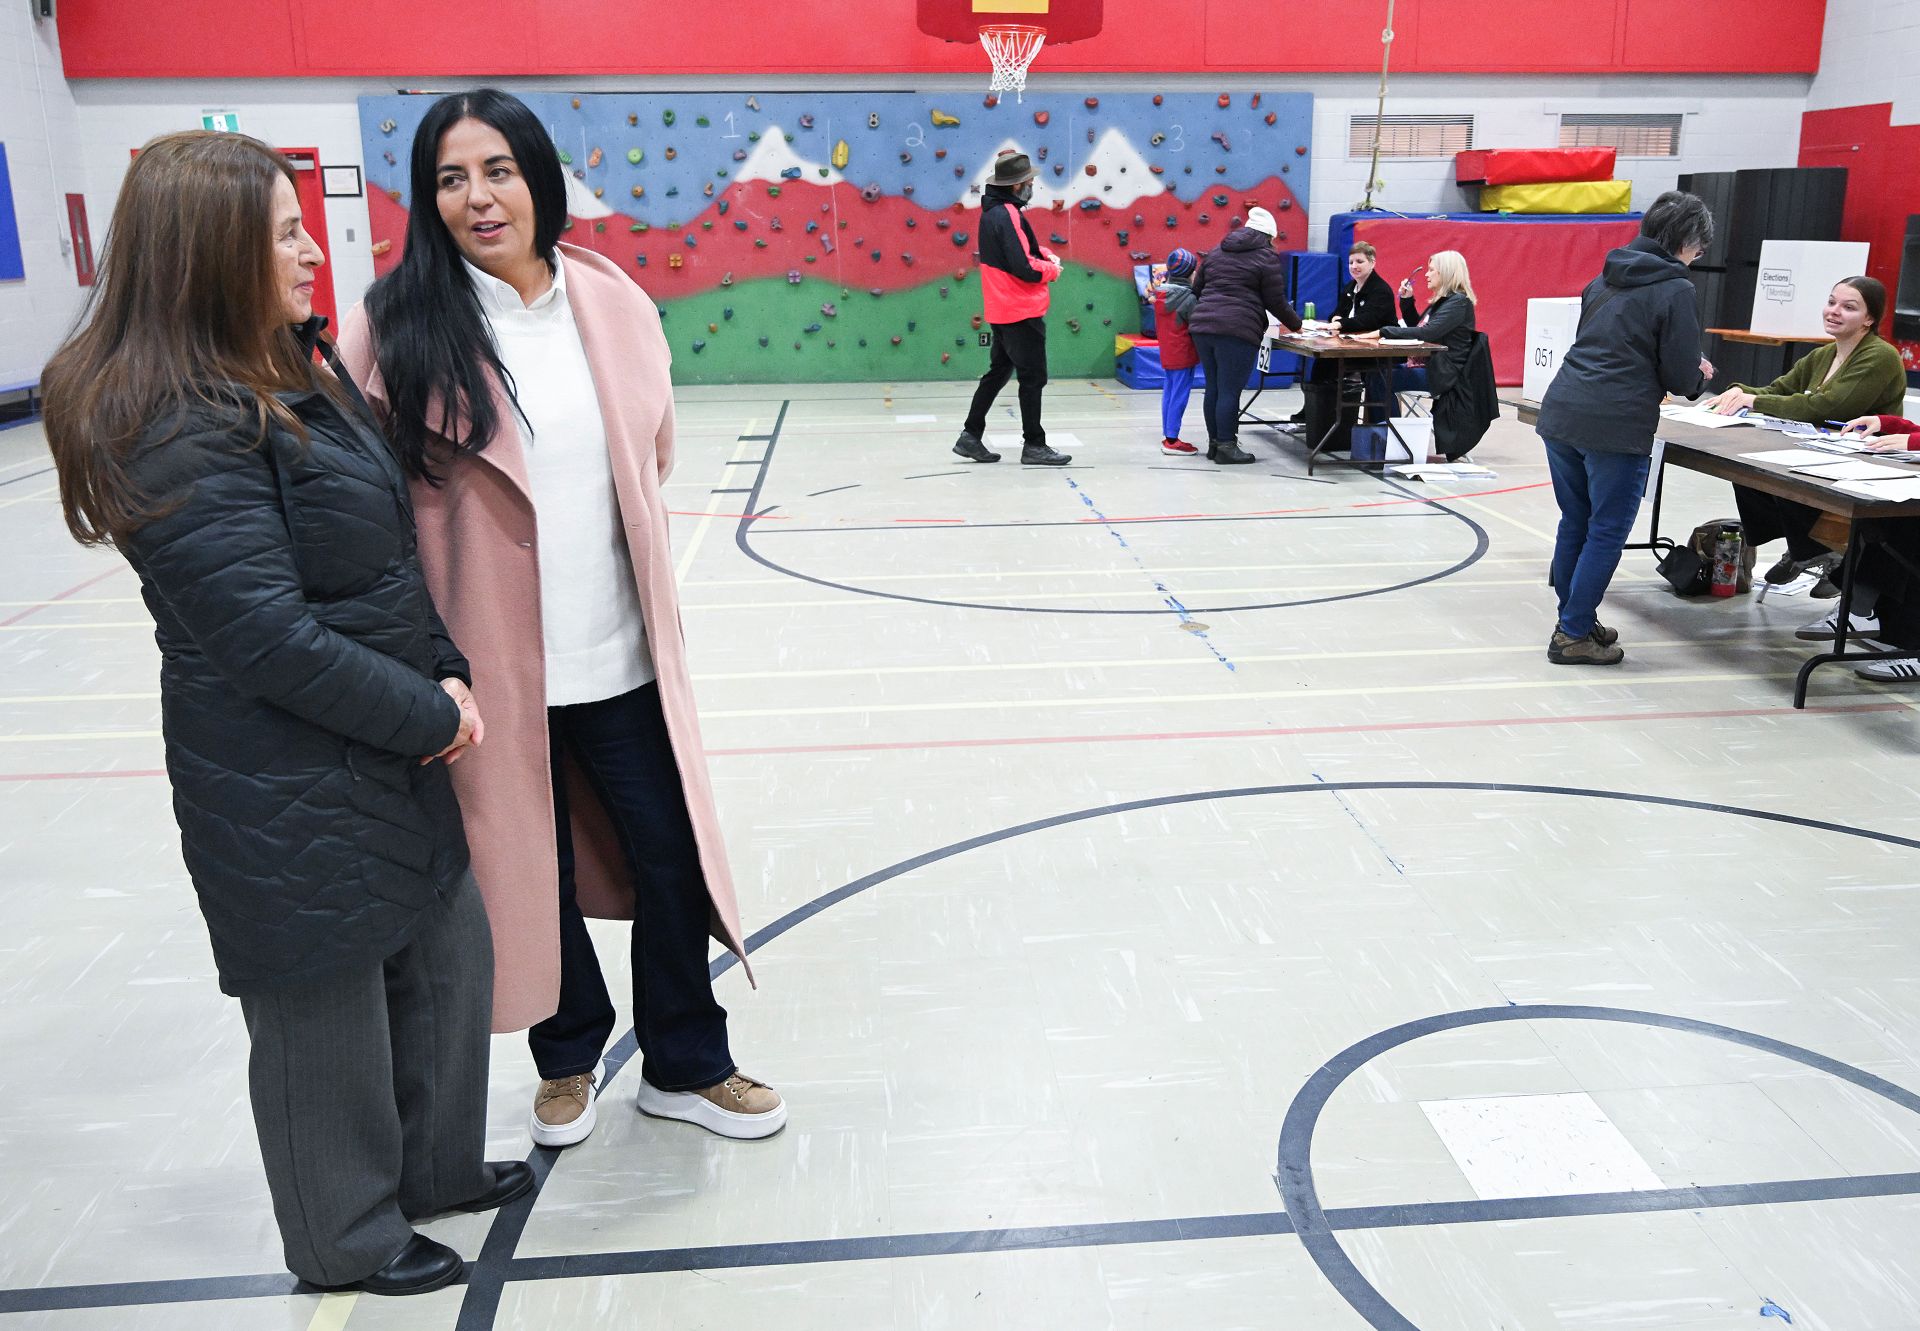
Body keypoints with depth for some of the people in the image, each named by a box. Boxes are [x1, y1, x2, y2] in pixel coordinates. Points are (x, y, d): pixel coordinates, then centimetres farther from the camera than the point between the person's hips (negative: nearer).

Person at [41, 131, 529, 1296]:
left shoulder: (293, 370, 7)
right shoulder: (182, 430, -22)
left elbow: (394, 550, 10)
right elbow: (269, 641, -25)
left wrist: (448, 675, -1)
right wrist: (427, 718, -14)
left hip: (396, 754, 9)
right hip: (292, 798, -9)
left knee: (451, 960, 21)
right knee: (326, 1014, 11)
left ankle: (434, 1166, 45)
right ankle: (349, 1238, 35)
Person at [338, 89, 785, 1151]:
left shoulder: (613, 302, 0)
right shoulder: (398, 326, -10)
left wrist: (598, 530, 12)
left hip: (621, 657, 3)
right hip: (493, 665, -2)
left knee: (670, 858, 11)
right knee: (536, 870, 15)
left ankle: (684, 1064, 35)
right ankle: (568, 1057, 42)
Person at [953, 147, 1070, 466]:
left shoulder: (992, 211, 11)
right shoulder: (1008, 216, -19)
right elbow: (1024, 268, -24)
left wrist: (1046, 254, 4)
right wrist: (1052, 270, -6)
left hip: (1002, 311, 9)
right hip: (1022, 312, -9)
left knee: (998, 371, 17)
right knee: (1033, 377, 0)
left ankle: (971, 436, 19)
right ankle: (1034, 446, 8)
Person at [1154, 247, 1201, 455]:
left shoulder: (1159, 295, 8)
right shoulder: (1188, 298, -15)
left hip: (1165, 354, 8)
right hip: (1183, 355, -8)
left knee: (1168, 393, 14)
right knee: (1179, 396, -5)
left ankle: (1166, 436, 19)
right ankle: (1172, 441, -5)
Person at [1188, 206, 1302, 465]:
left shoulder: (1216, 252, 19)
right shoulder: (1267, 258, 2)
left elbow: (1197, 289, 22)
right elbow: (1276, 302, 2)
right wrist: (1295, 325, 17)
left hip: (1202, 326, 6)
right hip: (1237, 331, -6)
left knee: (1213, 388, 13)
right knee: (1230, 391, -4)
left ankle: (1214, 443, 18)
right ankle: (1226, 447, -2)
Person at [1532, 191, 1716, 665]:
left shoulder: (1607, 276, 16)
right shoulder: (1675, 290, -6)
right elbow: (1682, 377, -6)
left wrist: (1687, 373, 27)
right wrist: (1699, 376, 18)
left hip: (1560, 412, 7)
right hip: (1615, 425, -7)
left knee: (1574, 524, 17)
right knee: (1606, 533, 3)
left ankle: (1572, 620, 28)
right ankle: (1575, 635, 6)